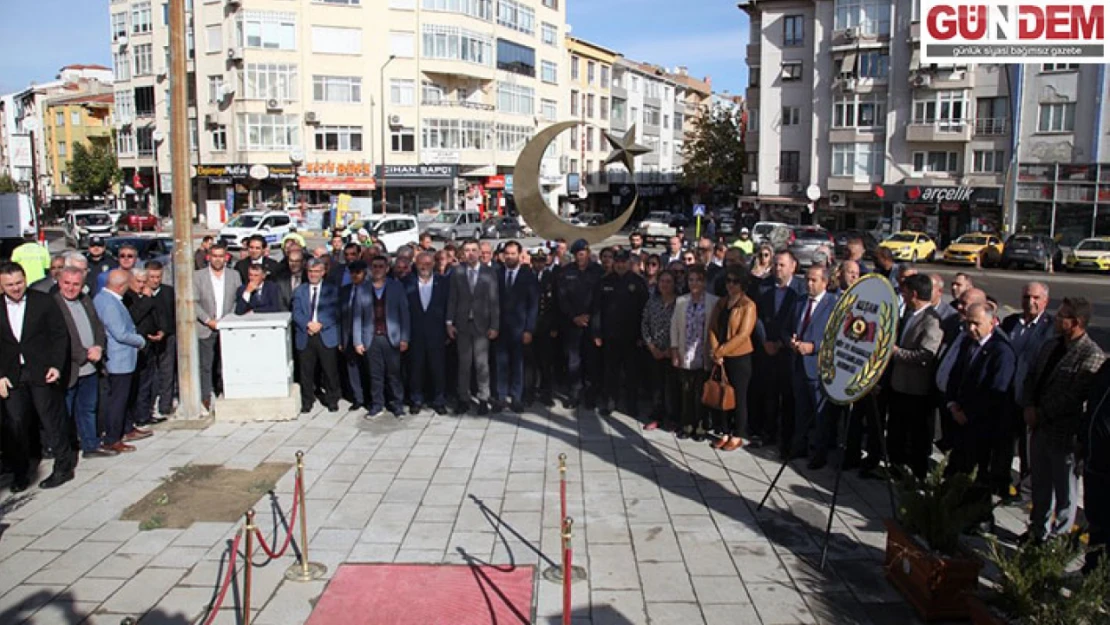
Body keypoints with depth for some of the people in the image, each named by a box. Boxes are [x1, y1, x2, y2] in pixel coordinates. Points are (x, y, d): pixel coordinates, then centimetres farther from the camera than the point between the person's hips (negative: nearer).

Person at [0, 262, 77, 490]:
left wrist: (56, 366, -9)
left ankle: (63, 467, 13)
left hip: (42, 373, -2)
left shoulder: (44, 302, -1)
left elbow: (60, 335, 0)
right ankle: (21, 472, 19)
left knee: (53, 420, 2)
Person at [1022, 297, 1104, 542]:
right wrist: (1028, 407, -4)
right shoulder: (1051, 346, 8)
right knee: (1040, 483, 20)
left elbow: (1074, 397, -22)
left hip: (1065, 432, -7)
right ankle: (1038, 529, 36)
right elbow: (1031, 377, 10)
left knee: (1064, 489, 10)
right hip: (1039, 427, 7)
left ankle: (1060, 536, 26)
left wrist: (1042, 413, -16)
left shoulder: (1092, 356, -17)